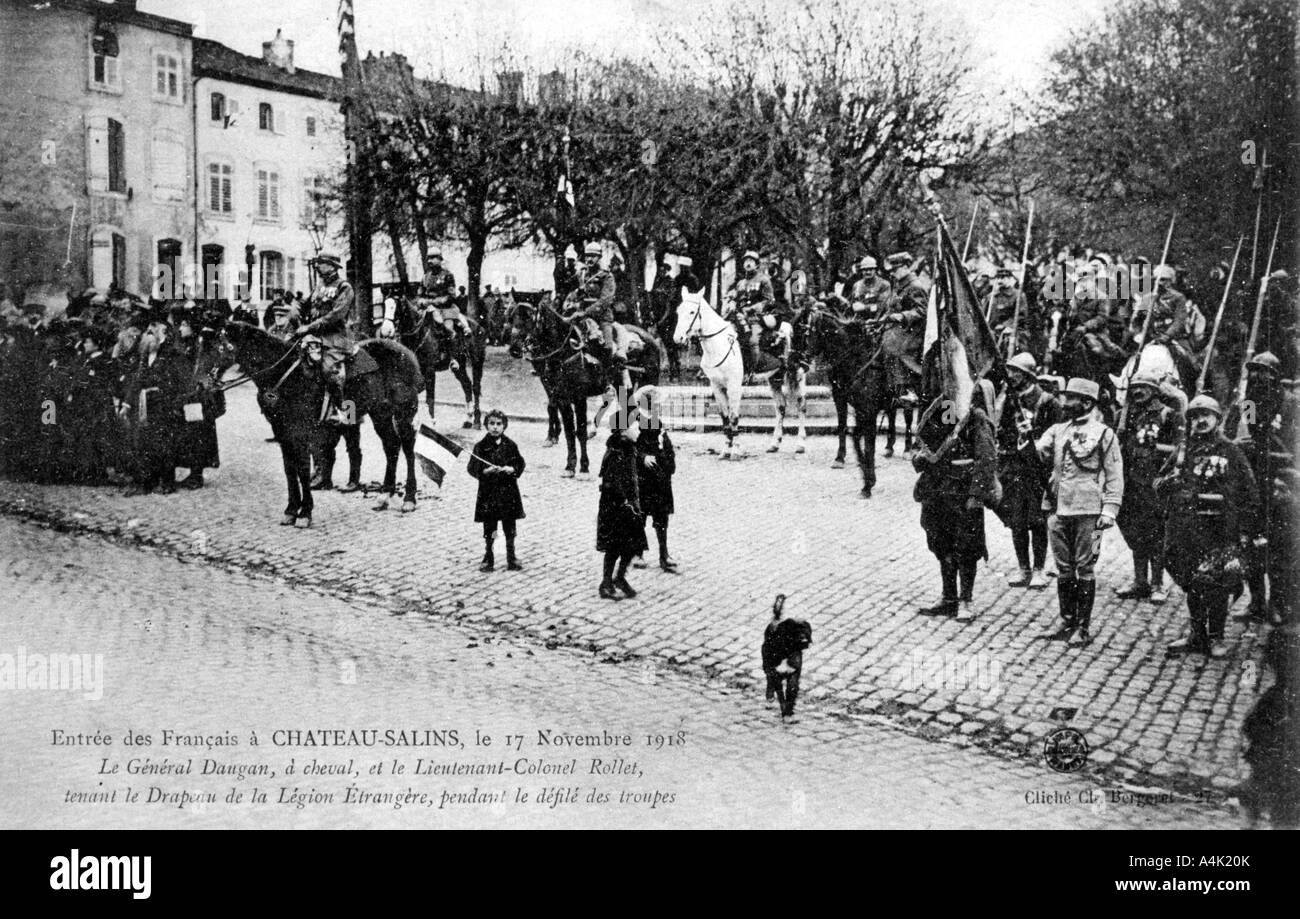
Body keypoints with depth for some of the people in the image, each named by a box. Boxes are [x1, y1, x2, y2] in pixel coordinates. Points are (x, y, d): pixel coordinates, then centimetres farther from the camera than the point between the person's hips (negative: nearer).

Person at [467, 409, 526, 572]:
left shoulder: (510, 445, 2)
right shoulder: (481, 446, -3)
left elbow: (520, 464, 6)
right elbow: (473, 468, -4)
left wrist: (511, 469, -13)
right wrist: (485, 471, -20)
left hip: (508, 491, 1)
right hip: (488, 491, -1)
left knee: (510, 528, 7)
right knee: (489, 529, 4)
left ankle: (511, 559, 18)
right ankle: (488, 559, 16)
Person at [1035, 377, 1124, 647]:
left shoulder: (1102, 433, -2)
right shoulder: (1058, 430, 14)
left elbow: (1114, 476, -4)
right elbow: (1039, 454, 6)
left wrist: (1110, 510, -10)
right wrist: (1028, 440, -12)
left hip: (1087, 512, -5)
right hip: (1058, 510, 5)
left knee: (1084, 569, 0)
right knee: (1064, 570, 12)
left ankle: (1084, 627, 6)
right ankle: (1067, 621, 23)